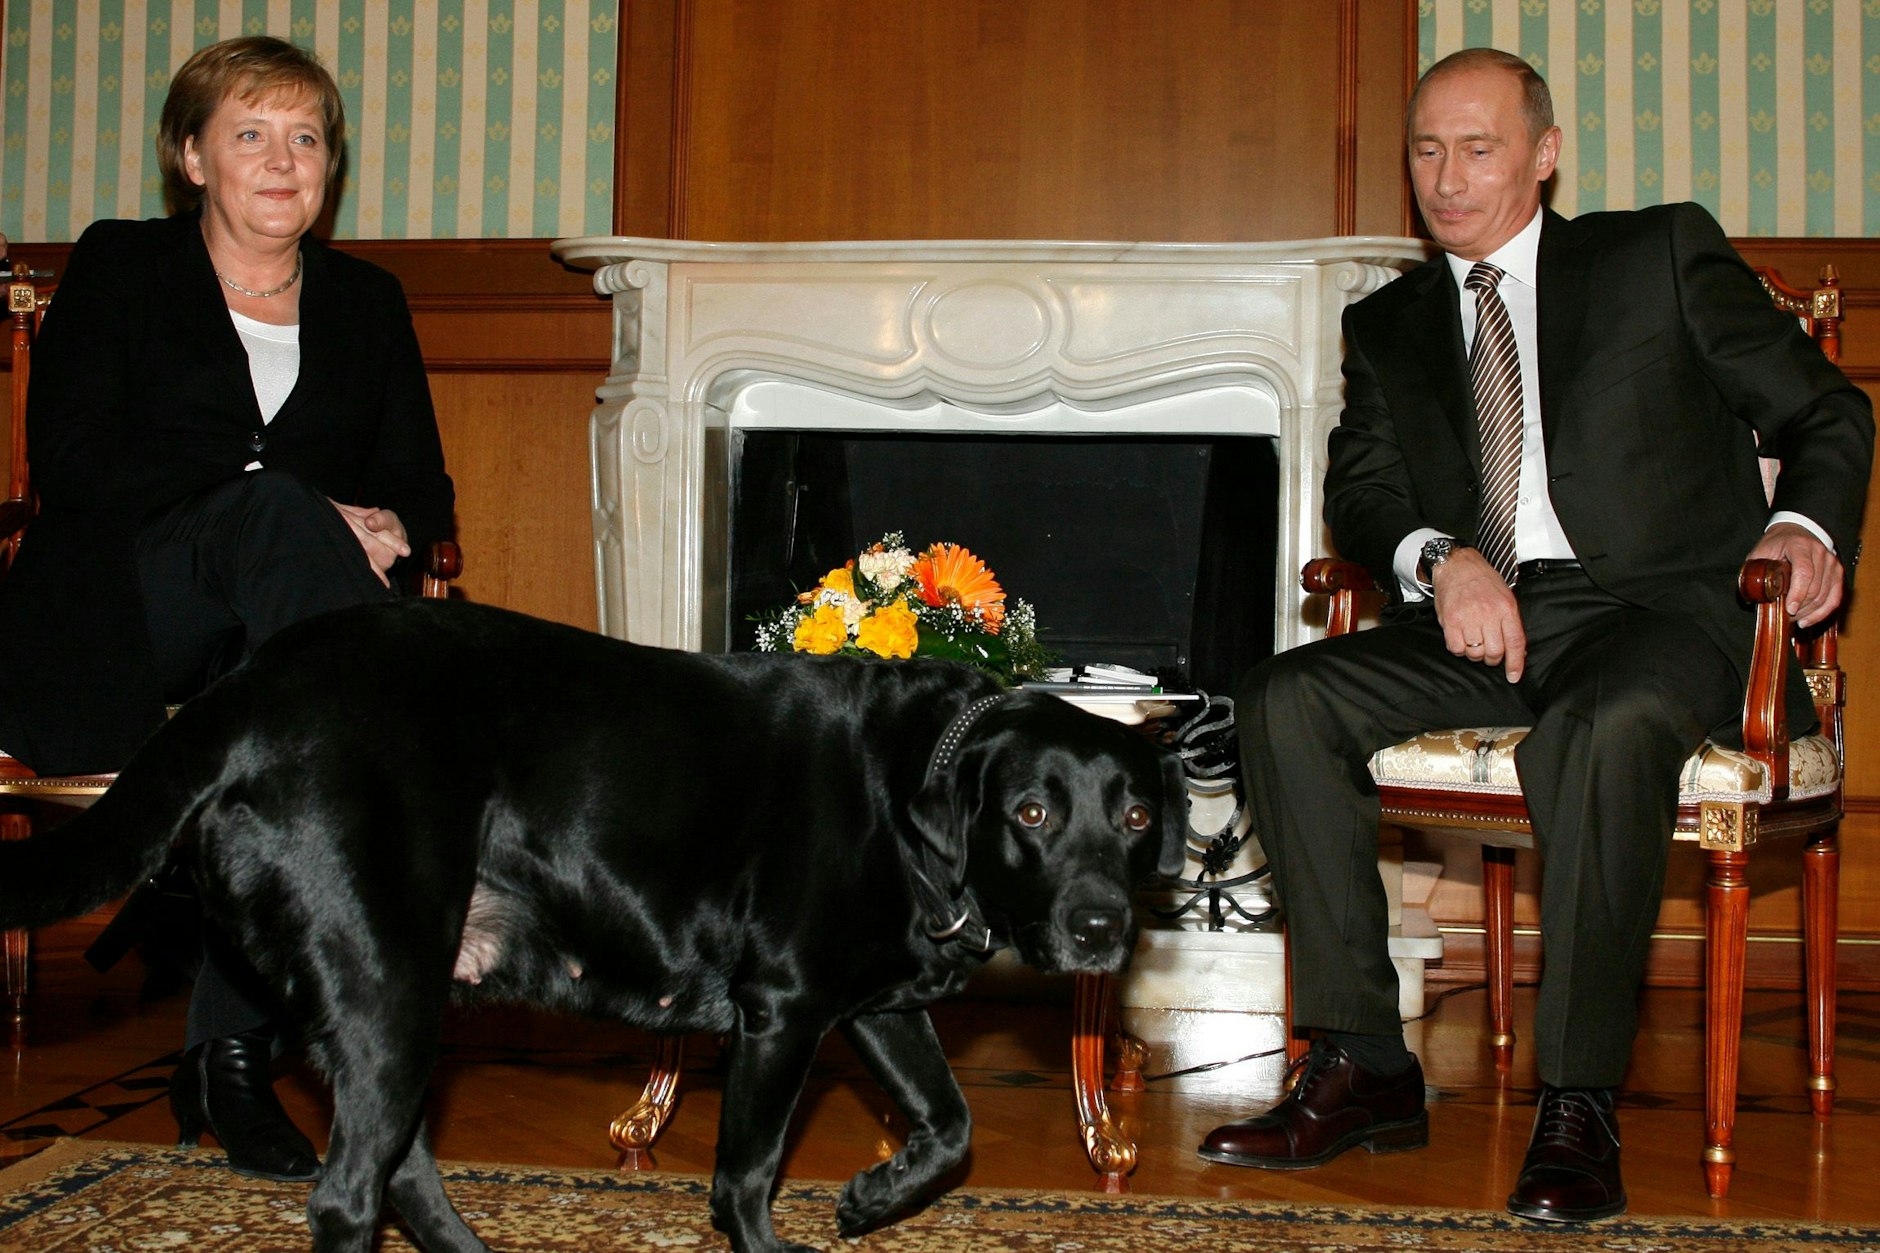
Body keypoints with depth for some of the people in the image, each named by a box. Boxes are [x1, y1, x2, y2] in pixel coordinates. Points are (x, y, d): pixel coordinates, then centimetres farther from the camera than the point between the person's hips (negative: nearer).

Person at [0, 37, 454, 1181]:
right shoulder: (120, 268, 8)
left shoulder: (367, 300, 19)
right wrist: (297, 509, -16)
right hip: (108, 635, -3)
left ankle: (233, 1048, -29)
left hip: (266, 634, 3)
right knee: (269, 509, -35)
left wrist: (386, 530, -13)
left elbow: (422, 488, 14)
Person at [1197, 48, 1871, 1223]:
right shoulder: (1389, 323, 20)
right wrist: (1441, 558, -15)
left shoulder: (1664, 254, 10)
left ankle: (1580, 1103, -28)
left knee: (1605, 725, -38)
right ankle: (1364, 1067, -16)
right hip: (1474, 622, 4)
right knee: (1285, 699, -21)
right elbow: (1361, 487, 7)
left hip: (1654, 610, -4)